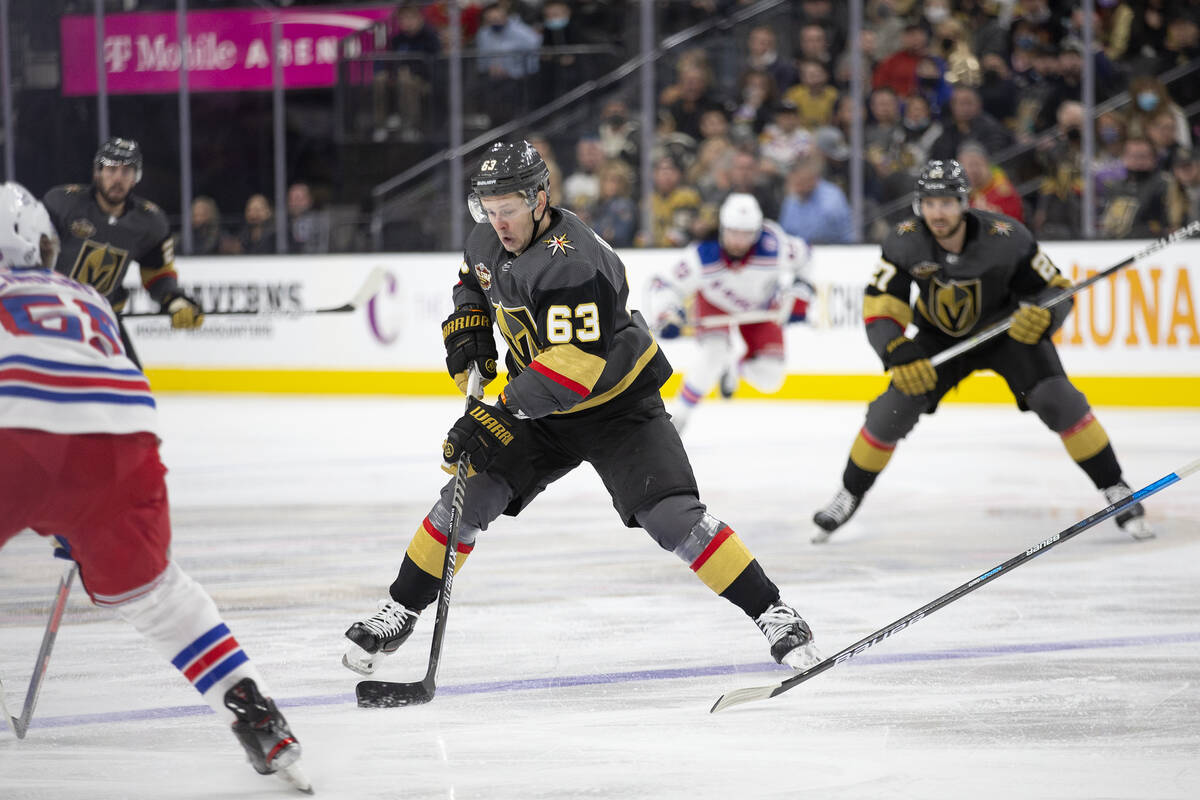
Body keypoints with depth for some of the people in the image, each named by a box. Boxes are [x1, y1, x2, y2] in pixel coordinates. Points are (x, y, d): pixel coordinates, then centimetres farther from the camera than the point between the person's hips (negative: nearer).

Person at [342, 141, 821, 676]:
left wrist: (499, 416, -41)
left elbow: (575, 363, -39)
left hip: (618, 405, -7)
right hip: (541, 406, 7)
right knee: (470, 497, -3)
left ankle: (773, 614, -9)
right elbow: (472, 279, 20)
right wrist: (468, 326, 0)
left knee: (672, 517, -18)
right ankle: (399, 612, 9)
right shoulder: (489, 238, -5)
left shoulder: (572, 264, -32)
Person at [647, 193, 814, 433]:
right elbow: (665, 286, -30)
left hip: (760, 307, 2)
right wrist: (667, 318, -47)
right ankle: (678, 417, -15)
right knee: (714, 352, -30)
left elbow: (799, 254, -11)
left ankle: (733, 366, 30)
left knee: (769, 378, -6)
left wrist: (797, 298, -11)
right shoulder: (702, 255, -36)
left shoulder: (773, 247, -34)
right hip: (714, 303, -2)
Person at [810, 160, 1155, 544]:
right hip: (940, 338, 2)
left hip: (1008, 329, -2)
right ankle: (849, 495, 12)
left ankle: (1115, 489, -8)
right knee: (893, 409, -10)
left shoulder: (1006, 238, -29)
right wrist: (899, 354, -39)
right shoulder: (905, 243, -24)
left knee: (1057, 400, -21)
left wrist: (1043, 314, -43)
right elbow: (879, 307, -22)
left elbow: (1055, 289, -20)